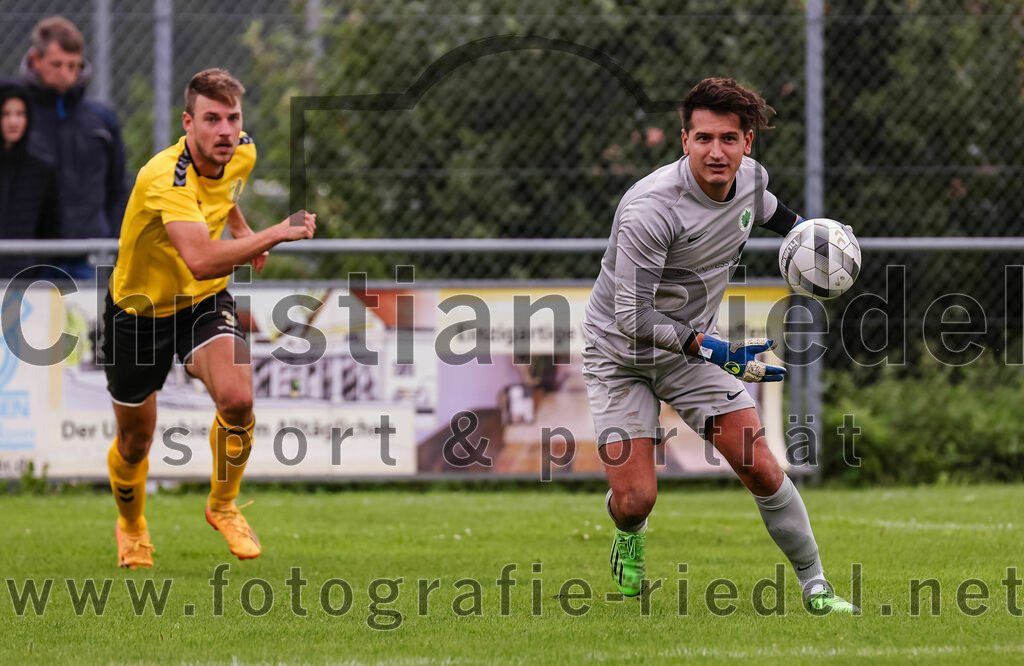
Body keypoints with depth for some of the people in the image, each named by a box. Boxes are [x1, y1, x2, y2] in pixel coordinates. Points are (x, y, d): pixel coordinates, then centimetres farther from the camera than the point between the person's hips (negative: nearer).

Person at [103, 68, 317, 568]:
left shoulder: (242, 155, -9)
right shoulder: (165, 178, -34)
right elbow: (199, 260, -49)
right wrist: (276, 235, -49)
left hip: (204, 302, 4)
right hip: (139, 309, -4)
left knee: (237, 400, -23)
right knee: (135, 439, 10)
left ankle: (222, 505, 4)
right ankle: (131, 525, 43)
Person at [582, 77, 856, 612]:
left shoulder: (751, 177, -8)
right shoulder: (649, 208, -31)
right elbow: (632, 316, -32)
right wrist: (714, 351, -36)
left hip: (697, 347, 5)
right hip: (621, 355, -5)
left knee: (762, 472, -9)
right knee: (635, 499, -12)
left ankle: (815, 587, 7)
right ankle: (629, 537, 26)